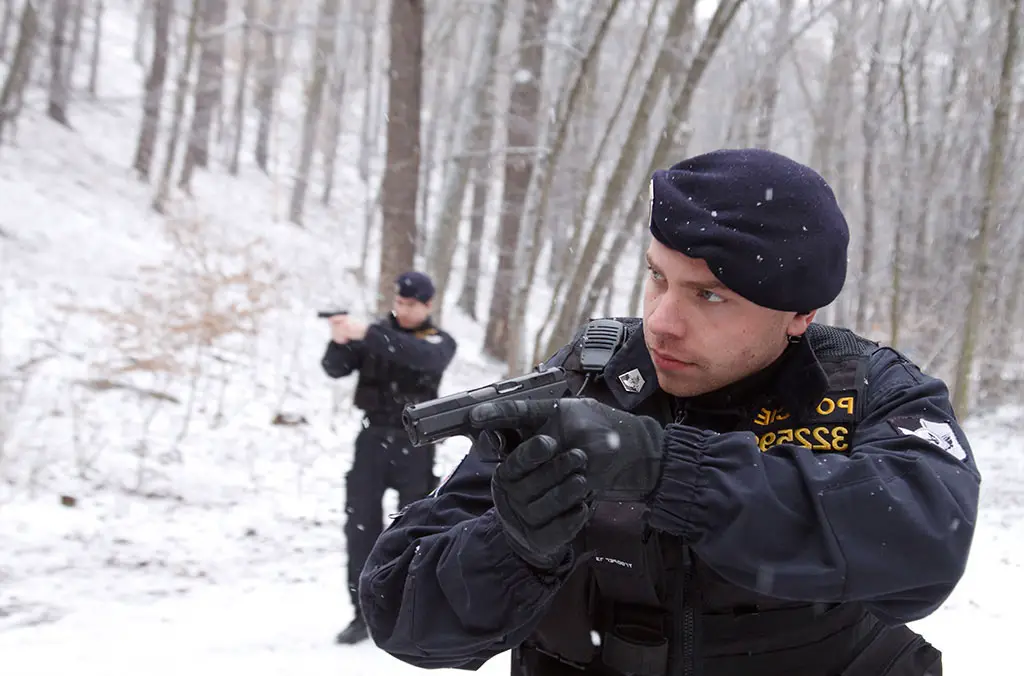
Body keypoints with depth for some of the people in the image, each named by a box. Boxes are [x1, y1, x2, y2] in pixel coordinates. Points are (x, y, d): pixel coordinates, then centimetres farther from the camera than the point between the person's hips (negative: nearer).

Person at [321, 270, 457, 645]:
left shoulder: (440, 342, -1)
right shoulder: (375, 332, 7)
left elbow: (419, 356, -26)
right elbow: (336, 368, -3)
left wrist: (367, 334, -35)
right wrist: (340, 340, -25)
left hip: (413, 444, -2)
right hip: (372, 439, 2)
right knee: (361, 527, -2)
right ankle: (364, 614, 5)